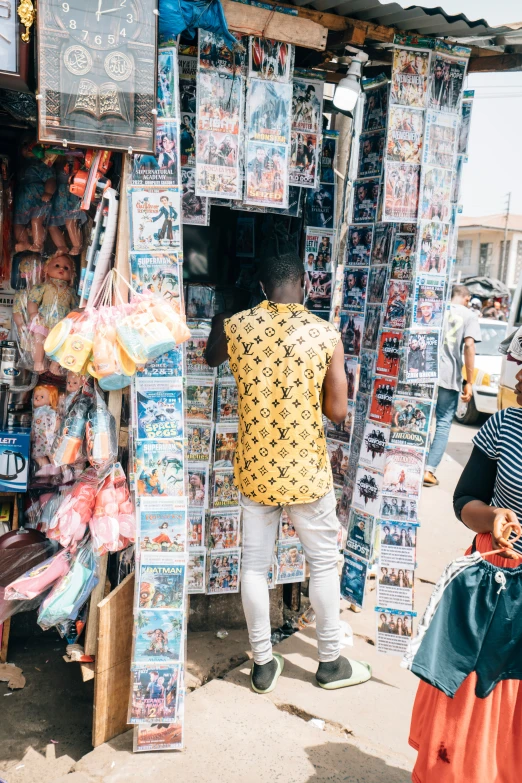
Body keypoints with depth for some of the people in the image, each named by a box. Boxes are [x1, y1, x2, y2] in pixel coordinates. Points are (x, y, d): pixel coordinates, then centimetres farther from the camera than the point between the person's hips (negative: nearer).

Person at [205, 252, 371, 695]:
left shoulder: (235, 328, -5)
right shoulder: (326, 335, -11)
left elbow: (211, 359, 19)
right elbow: (338, 412, -11)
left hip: (254, 469, 2)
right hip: (306, 470, -2)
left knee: (255, 566, 14)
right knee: (324, 562, 15)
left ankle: (263, 665, 27)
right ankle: (331, 662, 29)